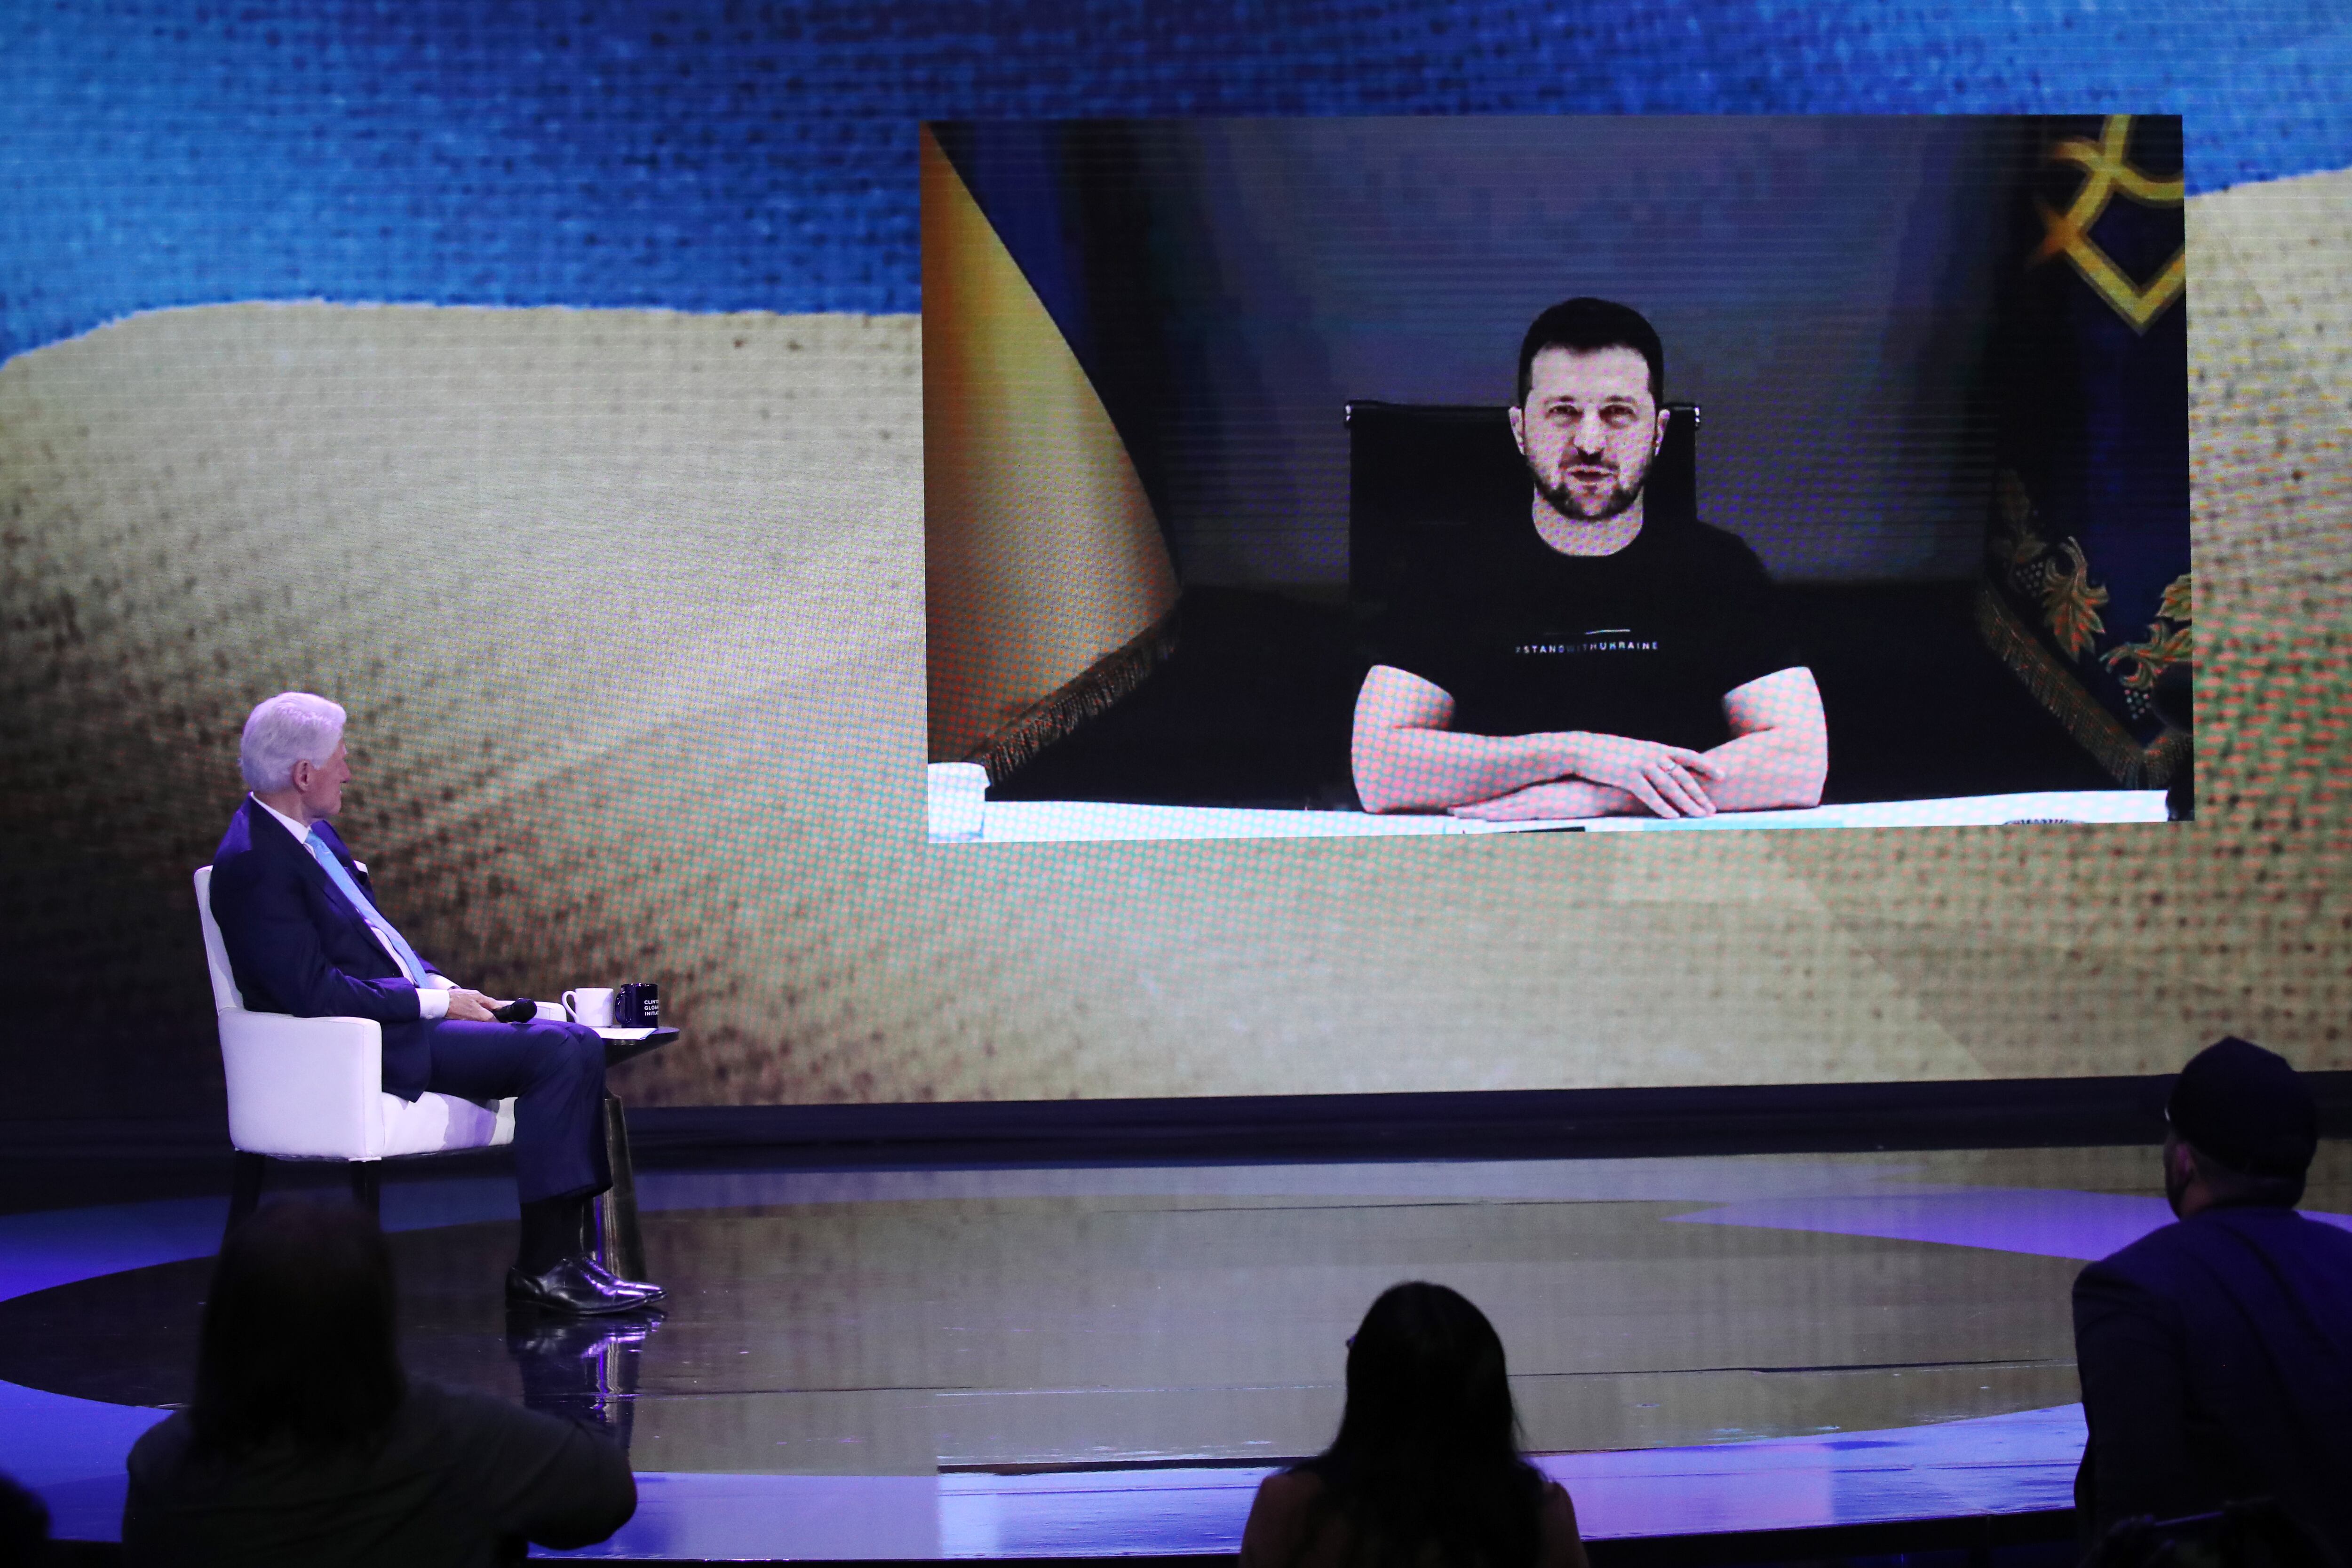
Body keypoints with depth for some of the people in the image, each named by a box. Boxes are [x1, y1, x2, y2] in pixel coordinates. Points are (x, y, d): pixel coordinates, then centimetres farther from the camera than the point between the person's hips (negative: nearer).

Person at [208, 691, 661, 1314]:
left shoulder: (313, 833, 15)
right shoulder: (253, 863, -16)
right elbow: (315, 991, -22)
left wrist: (440, 983, 6)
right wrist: (436, 1003, -17)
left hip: (406, 1010, 10)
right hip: (366, 1043, -10)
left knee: (578, 1045, -5)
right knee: (556, 1051, -22)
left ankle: (561, 1251, -6)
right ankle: (543, 1264, -16)